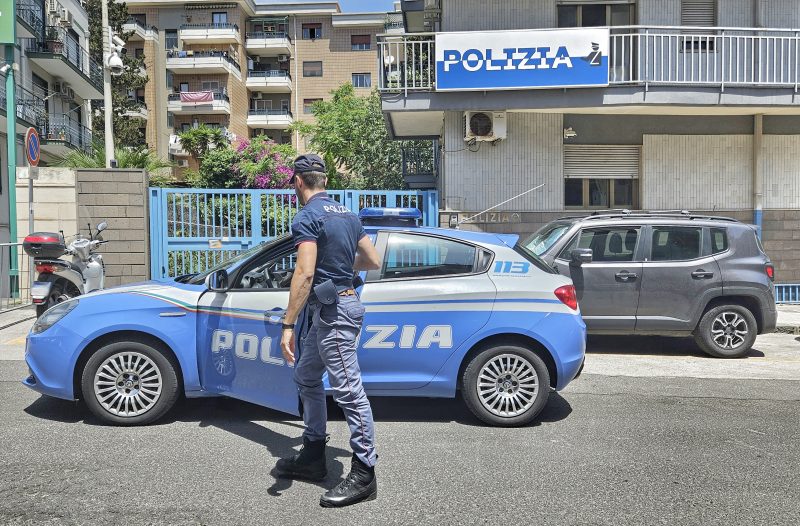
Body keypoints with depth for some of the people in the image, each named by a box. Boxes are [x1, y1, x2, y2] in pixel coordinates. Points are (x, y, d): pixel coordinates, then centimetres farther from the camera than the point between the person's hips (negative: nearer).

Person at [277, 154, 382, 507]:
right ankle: (313, 457, 28)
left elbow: (305, 273, -23)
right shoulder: (346, 214, 14)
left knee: (348, 391, -6)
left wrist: (288, 325, -23)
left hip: (332, 310, -10)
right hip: (329, 310, 10)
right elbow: (373, 261, 16)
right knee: (306, 378, 19)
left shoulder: (307, 217, -13)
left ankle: (364, 475, 2)